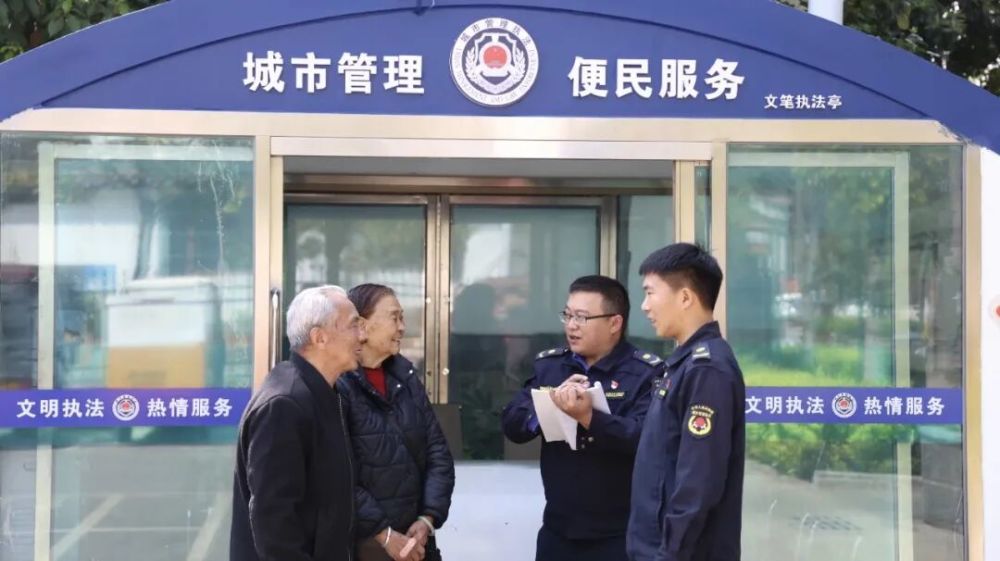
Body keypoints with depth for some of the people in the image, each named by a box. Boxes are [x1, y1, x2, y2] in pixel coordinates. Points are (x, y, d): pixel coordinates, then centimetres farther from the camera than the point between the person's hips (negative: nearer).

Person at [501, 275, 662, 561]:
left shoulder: (647, 372, -7)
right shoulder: (548, 364, 9)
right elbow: (512, 425, 1)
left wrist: (588, 416, -33)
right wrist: (552, 401, -17)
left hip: (621, 535, -4)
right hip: (558, 530, 4)